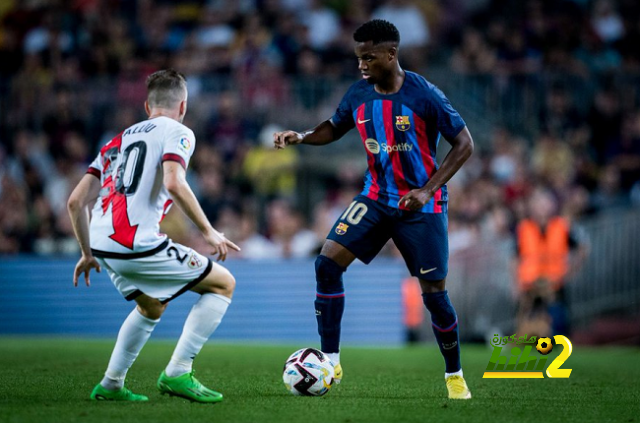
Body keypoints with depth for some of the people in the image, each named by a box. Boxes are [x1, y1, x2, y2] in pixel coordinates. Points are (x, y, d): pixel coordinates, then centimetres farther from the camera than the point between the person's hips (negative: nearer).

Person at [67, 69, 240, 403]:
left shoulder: (118, 140, 23)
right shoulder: (177, 133, 4)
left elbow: (76, 202, 18)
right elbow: (174, 184, -16)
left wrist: (87, 253, 28)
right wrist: (208, 232, -8)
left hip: (101, 244, 8)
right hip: (138, 244, -7)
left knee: (152, 307, 33)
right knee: (223, 284, 8)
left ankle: (111, 385, 28)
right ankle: (177, 373, -1)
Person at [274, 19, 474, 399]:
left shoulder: (424, 95, -16)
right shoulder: (359, 95, -1)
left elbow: (464, 144, -11)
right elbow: (334, 128, 17)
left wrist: (427, 190, -18)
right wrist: (301, 137, -5)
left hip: (420, 206, -4)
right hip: (377, 198, 4)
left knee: (434, 293, -5)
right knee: (328, 262, -13)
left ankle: (455, 376, 17)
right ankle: (331, 362, -5)